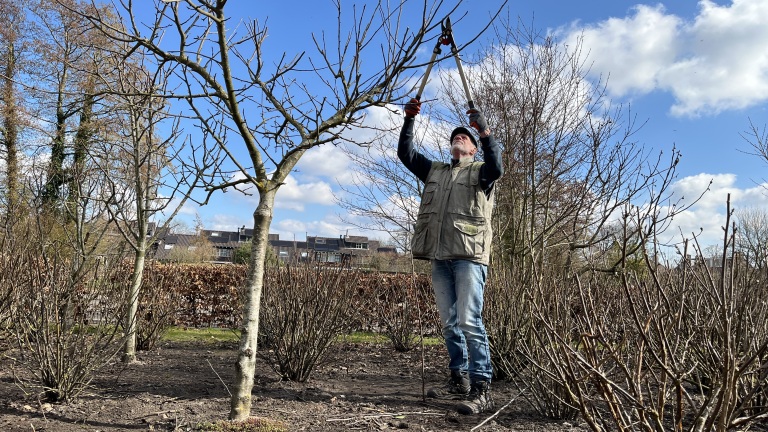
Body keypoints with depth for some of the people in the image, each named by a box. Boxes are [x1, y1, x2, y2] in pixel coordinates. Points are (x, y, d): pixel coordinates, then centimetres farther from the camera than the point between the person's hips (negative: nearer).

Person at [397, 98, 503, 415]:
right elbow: (405, 153, 17)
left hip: (469, 256, -6)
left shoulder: (479, 171, 7)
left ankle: (481, 389, -10)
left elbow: (496, 167, -15)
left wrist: (485, 132, -26)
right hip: (440, 257, 6)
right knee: (449, 323, 9)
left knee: (469, 321, -13)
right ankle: (459, 381, 19)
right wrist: (409, 120, 7)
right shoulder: (435, 171, 22)